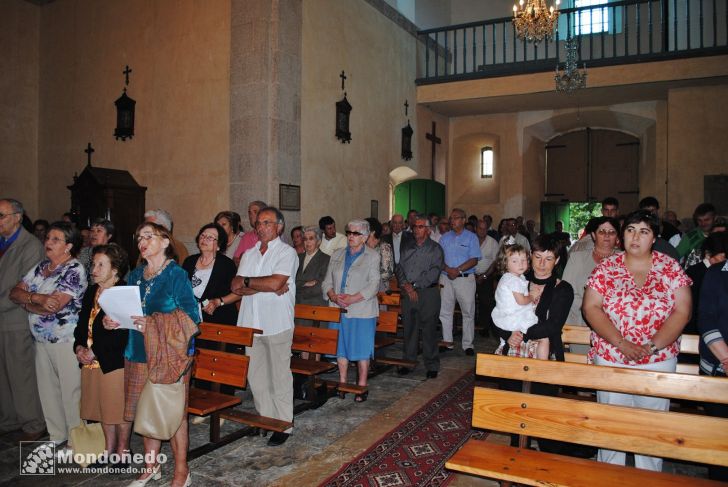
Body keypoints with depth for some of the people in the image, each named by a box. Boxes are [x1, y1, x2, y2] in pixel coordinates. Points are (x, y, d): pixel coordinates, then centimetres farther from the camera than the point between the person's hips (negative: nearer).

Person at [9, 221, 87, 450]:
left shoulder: (75, 270, -14)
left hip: (66, 341, -7)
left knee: (70, 390, 2)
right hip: (41, 339, 8)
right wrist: (37, 298, -16)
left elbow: (53, 307, -21)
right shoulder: (41, 266, 10)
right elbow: (15, 293, 3)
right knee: (47, 389, 16)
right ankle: (57, 435, 31)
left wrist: (27, 302, -7)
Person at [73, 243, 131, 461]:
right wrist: (79, 347, -1)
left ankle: (123, 449, 22)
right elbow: (82, 322, 15)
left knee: (120, 408, 4)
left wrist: (95, 351, -17)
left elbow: (123, 332, -20)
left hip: (115, 360, -8)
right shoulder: (91, 292, 12)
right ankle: (109, 449, 32)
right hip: (91, 361, 8)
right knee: (103, 408, 17)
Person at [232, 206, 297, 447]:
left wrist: (246, 281, -5)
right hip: (251, 323, 6)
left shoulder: (287, 252, -4)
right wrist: (266, 287, -12)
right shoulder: (249, 254, 13)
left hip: (277, 324, -6)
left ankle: (283, 425, 13)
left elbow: (274, 283, -19)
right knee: (255, 375, 11)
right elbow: (237, 288, 2)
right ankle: (265, 418, 27)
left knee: (280, 376, 2)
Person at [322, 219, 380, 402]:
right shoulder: (337, 255, 14)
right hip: (338, 309, 4)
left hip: (362, 310, -4)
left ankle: (362, 387, 12)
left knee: (362, 349, 0)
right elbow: (327, 282, 10)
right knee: (340, 347, 10)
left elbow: (374, 284, -9)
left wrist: (353, 299, -19)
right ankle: (342, 383, 24)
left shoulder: (373, 256, 0)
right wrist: (333, 296, -10)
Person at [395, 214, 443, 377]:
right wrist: (406, 284, -6)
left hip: (428, 292, -4)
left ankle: (432, 366, 9)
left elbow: (434, 272, -9)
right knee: (409, 329, 9)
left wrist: (415, 286, -13)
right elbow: (400, 268, 11)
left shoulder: (435, 249, 0)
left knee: (429, 330, -2)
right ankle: (409, 362, 21)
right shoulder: (407, 247, 16)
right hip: (408, 294, 5)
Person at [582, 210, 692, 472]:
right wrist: (622, 344, -15)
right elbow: (590, 307, -6)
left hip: (658, 361, 0)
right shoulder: (606, 267, 0)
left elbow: (682, 311, -5)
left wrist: (651, 346, -15)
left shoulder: (670, 268, 0)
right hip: (610, 359, 0)